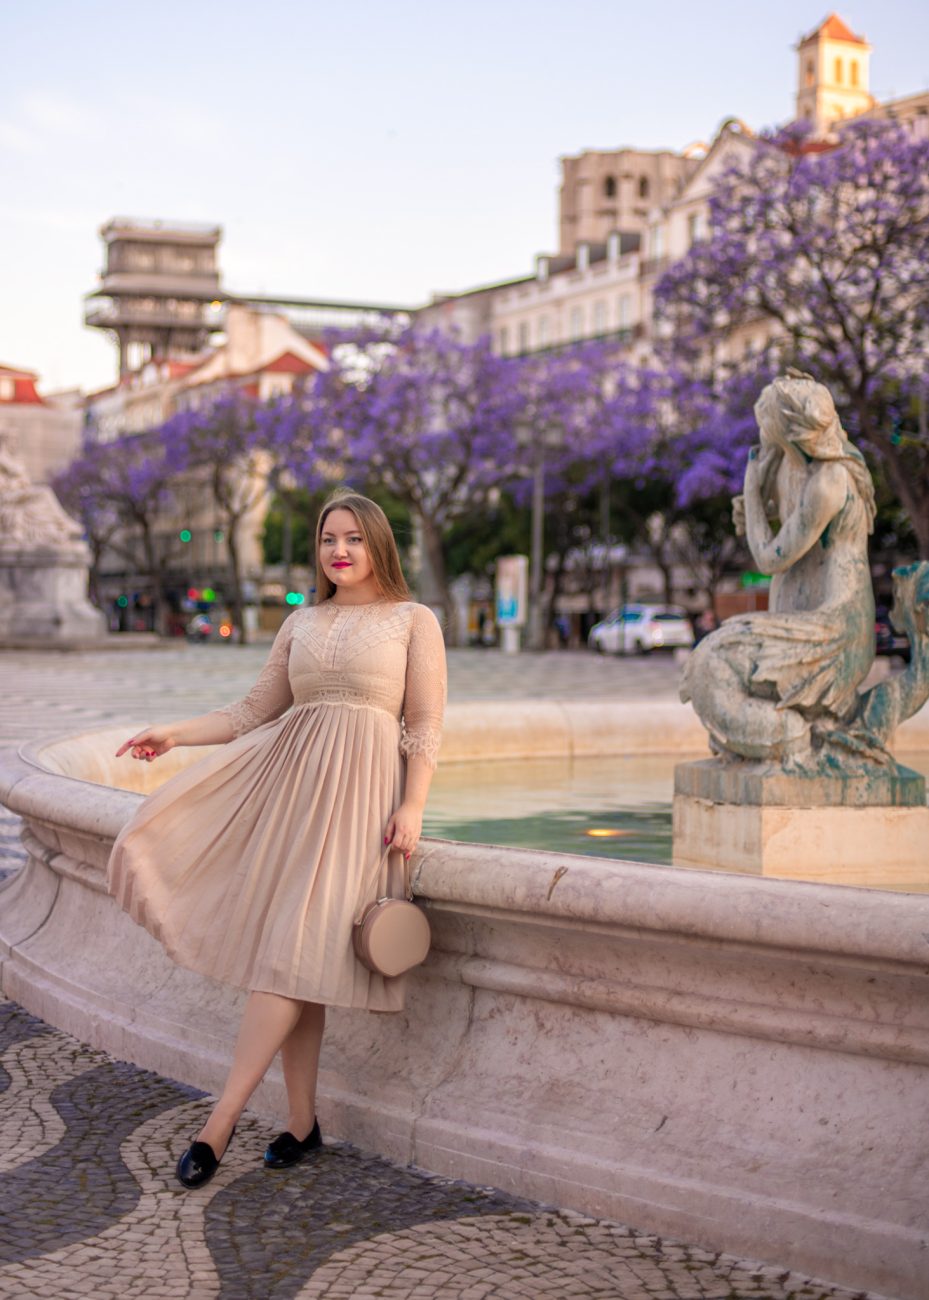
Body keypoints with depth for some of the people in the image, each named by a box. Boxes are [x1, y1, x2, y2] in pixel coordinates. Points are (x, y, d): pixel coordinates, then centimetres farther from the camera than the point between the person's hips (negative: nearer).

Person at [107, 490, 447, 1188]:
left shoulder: (413, 620, 7)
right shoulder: (301, 625, 18)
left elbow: (426, 726, 1)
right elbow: (255, 712, 17)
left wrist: (412, 808, -12)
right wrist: (174, 733, 5)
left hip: (362, 789, -4)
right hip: (292, 781, 4)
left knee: (295, 950, -13)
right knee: (291, 951, -3)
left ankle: (220, 1123, -13)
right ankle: (302, 1122, 4)